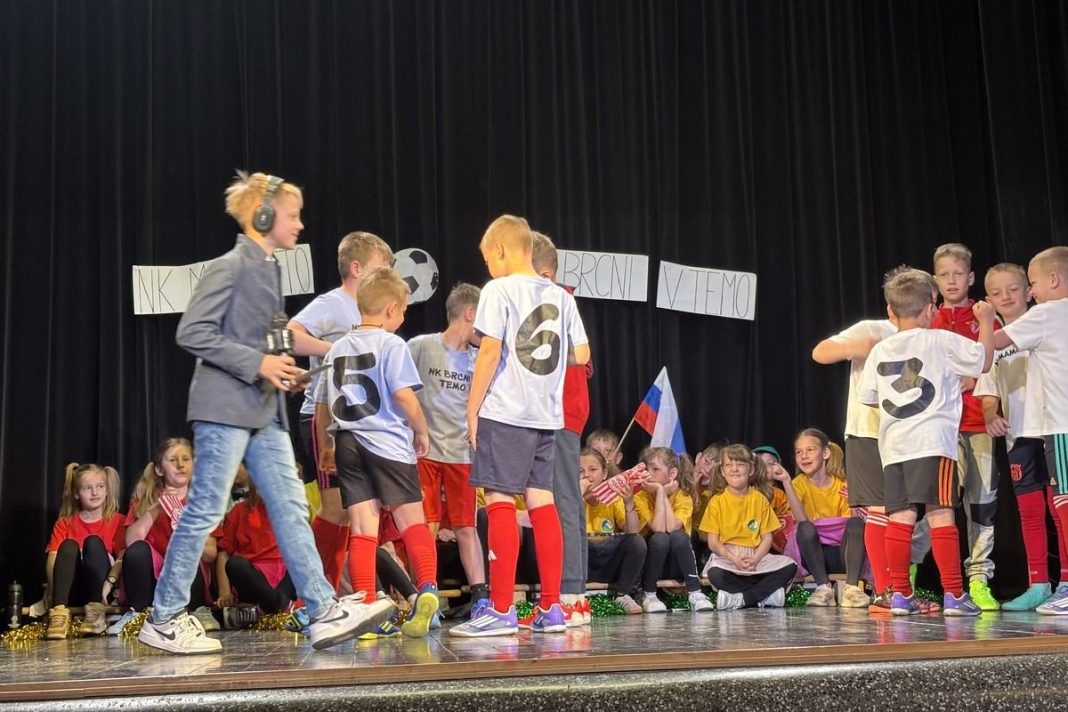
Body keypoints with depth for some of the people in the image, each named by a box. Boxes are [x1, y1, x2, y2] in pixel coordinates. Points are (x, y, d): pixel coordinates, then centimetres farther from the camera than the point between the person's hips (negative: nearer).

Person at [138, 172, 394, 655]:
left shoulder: (269, 269, 16)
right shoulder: (230, 266, -10)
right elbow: (192, 333, -17)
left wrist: (283, 371, 7)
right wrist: (257, 363, -19)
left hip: (265, 411, 9)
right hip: (225, 407, -9)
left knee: (291, 509, 2)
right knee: (205, 511, -3)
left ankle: (324, 612, 1)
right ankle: (163, 619, 7)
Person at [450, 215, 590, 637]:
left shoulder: (499, 290, -5)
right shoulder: (560, 296, 12)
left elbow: (490, 352, -12)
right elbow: (581, 355, 11)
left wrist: (472, 409, -7)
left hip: (505, 412, -6)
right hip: (548, 414, 6)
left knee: (500, 501, -4)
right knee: (541, 501, 9)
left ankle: (501, 610, -5)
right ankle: (551, 608, 10)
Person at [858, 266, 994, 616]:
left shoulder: (880, 350, 13)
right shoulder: (941, 341, 1)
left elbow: (868, 397, 17)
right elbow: (984, 360, 6)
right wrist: (986, 321, 20)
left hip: (893, 444, 4)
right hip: (932, 442, -4)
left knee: (900, 517, 5)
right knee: (940, 515, -5)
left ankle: (900, 594, 8)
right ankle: (954, 594, -5)